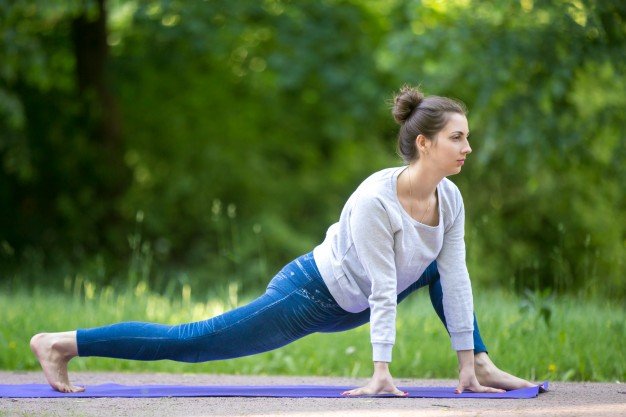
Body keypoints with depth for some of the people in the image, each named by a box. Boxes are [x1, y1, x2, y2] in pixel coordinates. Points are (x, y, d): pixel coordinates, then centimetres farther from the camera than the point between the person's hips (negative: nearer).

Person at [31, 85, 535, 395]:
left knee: (443, 268, 8)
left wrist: (467, 360, -7)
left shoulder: (450, 199, -9)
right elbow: (383, 290, -31)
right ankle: (60, 344, 3)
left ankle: (480, 366, 12)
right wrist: (380, 373, -28)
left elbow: (456, 280, -6)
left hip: (350, 301, 8)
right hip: (308, 296, -8)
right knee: (191, 341, -3)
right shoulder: (376, 200, -32)